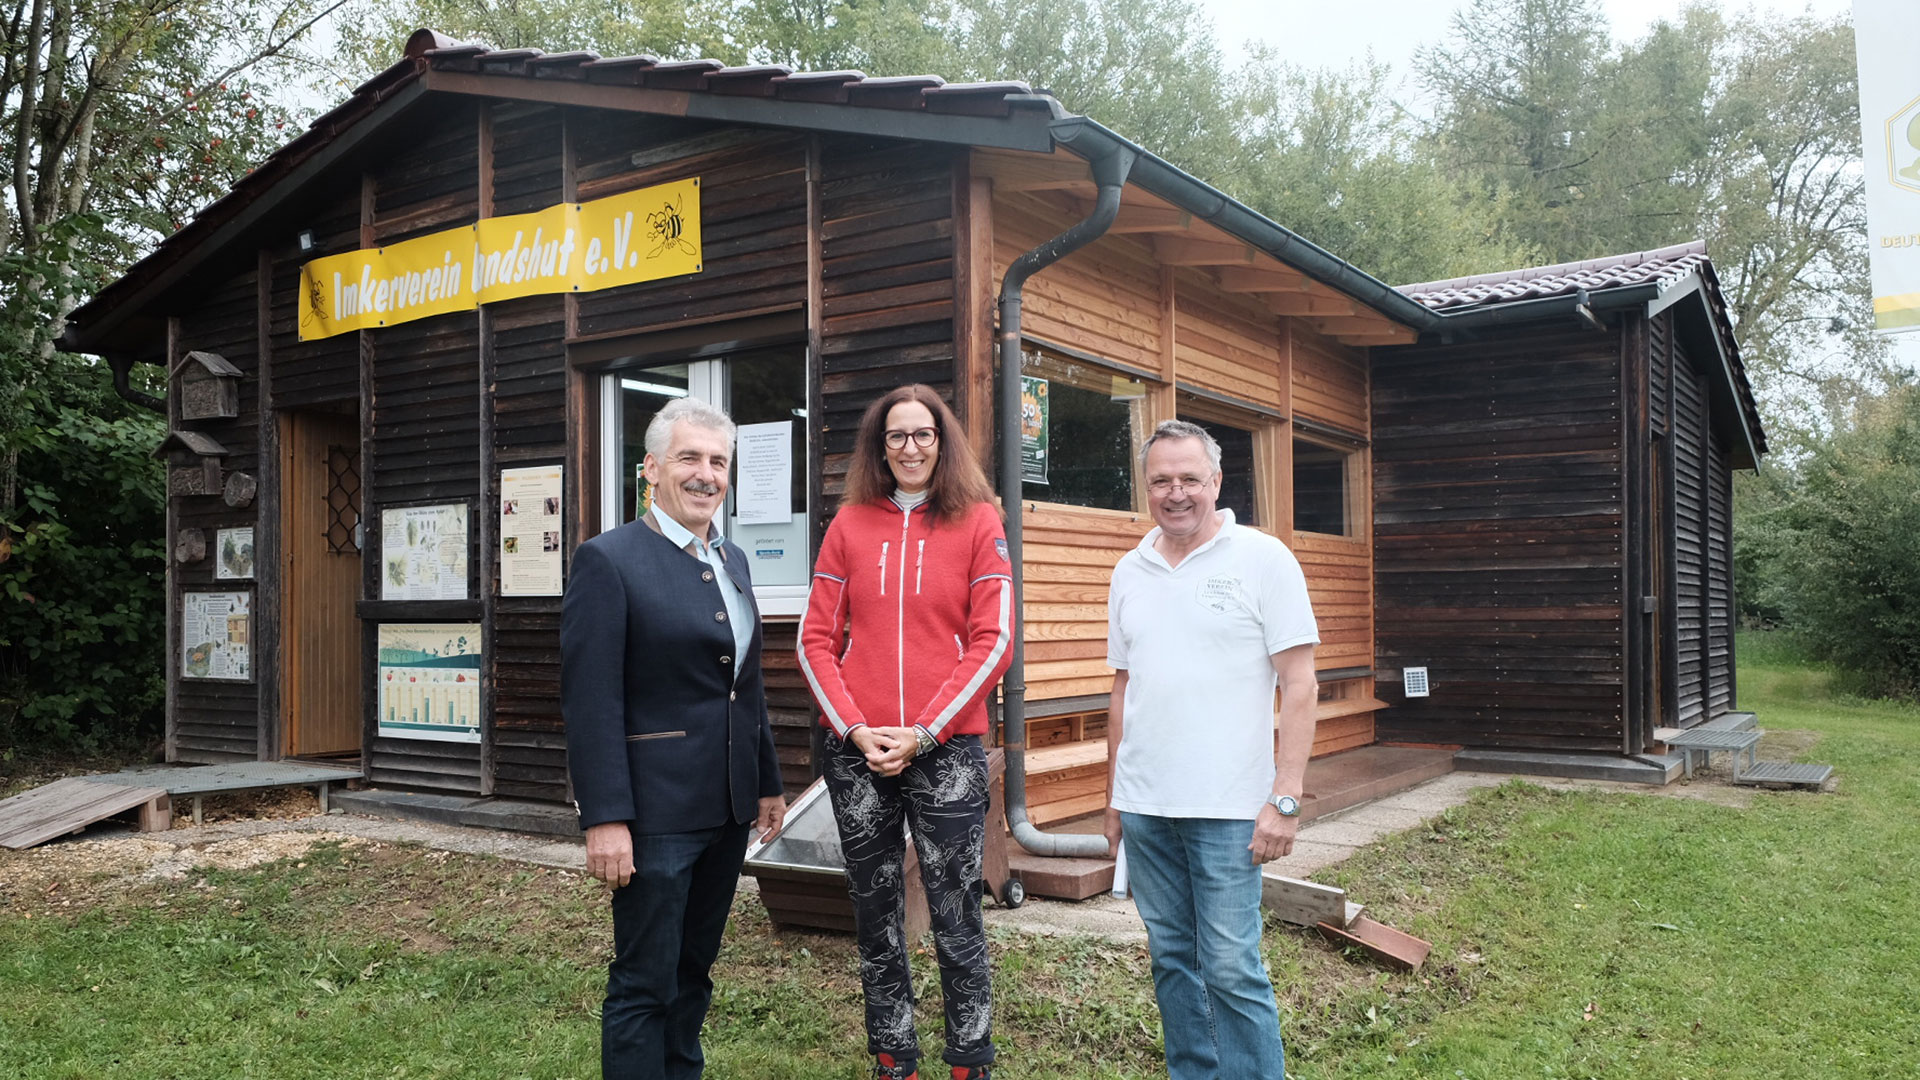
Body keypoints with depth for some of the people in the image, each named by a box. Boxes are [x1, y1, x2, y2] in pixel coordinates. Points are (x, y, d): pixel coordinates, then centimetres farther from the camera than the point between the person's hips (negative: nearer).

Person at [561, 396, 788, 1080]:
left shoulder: (732, 561, 12)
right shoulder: (608, 560, -11)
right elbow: (590, 701, -16)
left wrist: (768, 783, 18)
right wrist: (605, 818, -20)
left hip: (727, 806, 7)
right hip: (657, 811, -7)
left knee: (694, 969, 18)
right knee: (644, 983, 2)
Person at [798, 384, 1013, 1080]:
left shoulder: (978, 522, 2)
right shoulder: (850, 524, 8)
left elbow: (993, 642, -3)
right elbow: (817, 639, 6)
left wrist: (923, 733, -10)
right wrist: (856, 729, -6)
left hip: (947, 749, -2)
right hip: (857, 751, 2)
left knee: (956, 922, 0)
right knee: (876, 922, 9)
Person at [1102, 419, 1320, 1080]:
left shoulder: (1263, 560, -5)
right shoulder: (1130, 571, 10)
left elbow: (1299, 685, -8)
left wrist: (1285, 798, -14)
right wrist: (1115, 794, 15)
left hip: (1226, 808, -5)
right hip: (1144, 804, 5)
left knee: (1231, 969, -3)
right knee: (1172, 959, 14)